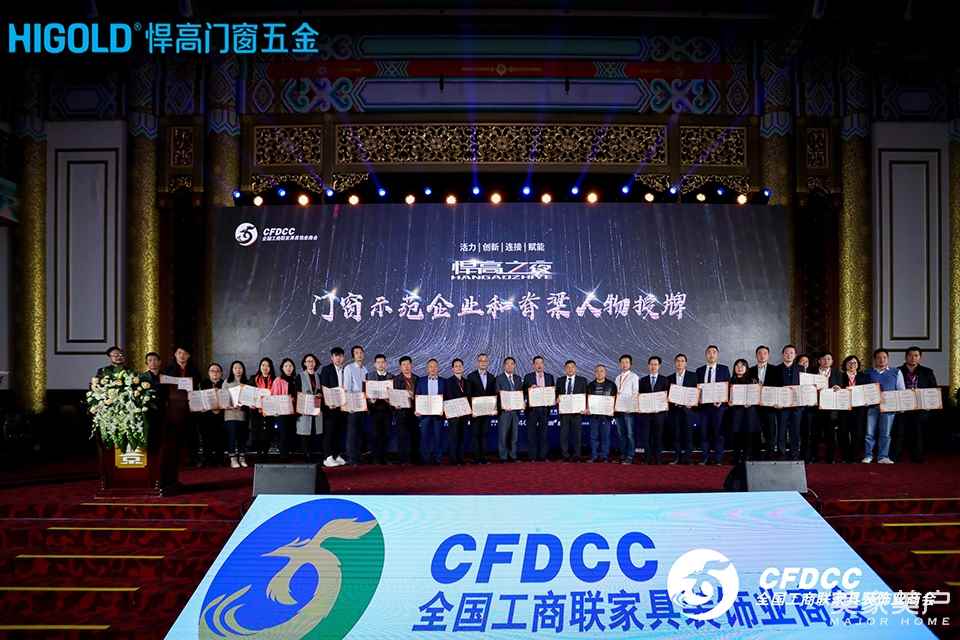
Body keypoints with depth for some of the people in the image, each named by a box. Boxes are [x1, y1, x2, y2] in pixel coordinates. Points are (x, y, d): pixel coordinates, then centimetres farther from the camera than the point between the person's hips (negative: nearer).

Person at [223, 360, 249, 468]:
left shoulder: (246, 383, 12)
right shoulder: (227, 382, 8)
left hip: (243, 413, 2)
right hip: (231, 413, -2)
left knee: (242, 436, 3)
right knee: (232, 436, -8)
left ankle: (242, 458, 10)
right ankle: (233, 459, -5)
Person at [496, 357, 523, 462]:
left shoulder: (518, 378, 14)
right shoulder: (499, 378, -1)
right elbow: (497, 394, -6)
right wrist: (502, 406, -18)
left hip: (515, 410, 5)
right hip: (504, 410, -4)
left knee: (514, 434, 8)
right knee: (503, 435, -4)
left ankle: (513, 456, 14)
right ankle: (503, 457, 2)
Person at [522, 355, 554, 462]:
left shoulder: (550, 377, 10)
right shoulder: (528, 377, 4)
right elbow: (524, 393, 1)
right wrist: (530, 389, -17)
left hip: (545, 408, 2)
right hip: (532, 408, -2)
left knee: (544, 432, 4)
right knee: (531, 433, 0)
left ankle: (543, 456, 10)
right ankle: (532, 456, 5)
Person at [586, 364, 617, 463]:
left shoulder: (611, 385, 6)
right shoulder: (590, 385, 11)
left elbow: (613, 399, 4)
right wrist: (588, 408, -10)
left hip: (606, 413, -2)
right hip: (594, 413, 2)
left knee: (605, 435, 0)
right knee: (594, 436, 2)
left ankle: (604, 456, 6)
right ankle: (594, 456, 7)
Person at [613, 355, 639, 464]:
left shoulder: (634, 377, 2)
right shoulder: (617, 378, 19)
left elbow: (636, 393, -6)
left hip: (629, 409, -6)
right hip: (618, 409, 6)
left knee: (629, 433, -6)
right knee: (620, 433, 8)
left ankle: (629, 457, -4)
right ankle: (622, 455, 15)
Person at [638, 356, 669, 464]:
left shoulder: (664, 380, 8)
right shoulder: (643, 380, 14)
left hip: (659, 412, -1)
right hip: (645, 412, 1)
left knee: (658, 437, 1)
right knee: (645, 437, -3)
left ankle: (657, 459, 6)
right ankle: (649, 459, 3)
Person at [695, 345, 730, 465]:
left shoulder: (724, 369, 6)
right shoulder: (699, 370, 13)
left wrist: (722, 401, -11)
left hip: (718, 404, -2)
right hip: (703, 405, 2)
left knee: (718, 432, 0)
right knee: (704, 432, 2)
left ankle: (718, 459, 5)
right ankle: (705, 458, 9)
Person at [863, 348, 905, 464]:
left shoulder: (896, 372, 12)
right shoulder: (868, 373, 12)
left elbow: (902, 390, 9)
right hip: (872, 405, 0)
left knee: (885, 433, 1)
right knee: (870, 432, -1)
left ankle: (883, 457, 7)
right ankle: (868, 455, 7)